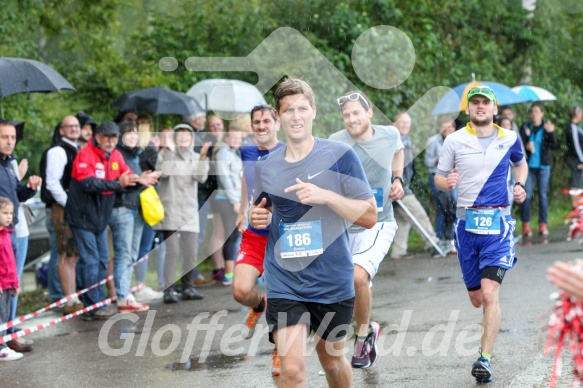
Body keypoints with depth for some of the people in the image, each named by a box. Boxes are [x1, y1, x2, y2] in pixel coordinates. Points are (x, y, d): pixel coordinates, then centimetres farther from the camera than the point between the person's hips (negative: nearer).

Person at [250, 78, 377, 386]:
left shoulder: (340, 156, -5)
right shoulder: (265, 166, 5)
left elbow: (370, 216, -8)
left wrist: (326, 196, -21)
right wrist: (257, 219, -2)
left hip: (333, 283, -1)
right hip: (284, 284, 1)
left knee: (332, 361, 16)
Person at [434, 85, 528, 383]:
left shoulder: (509, 139, 5)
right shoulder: (454, 141, 2)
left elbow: (521, 163, 25)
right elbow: (439, 178, 7)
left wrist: (520, 185, 5)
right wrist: (447, 182, -16)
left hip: (498, 222, -1)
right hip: (467, 222, 2)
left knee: (489, 294, -16)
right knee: (476, 298, 8)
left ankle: (485, 359, -14)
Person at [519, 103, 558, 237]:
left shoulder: (547, 127, 1)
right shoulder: (525, 127, 5)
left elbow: (554, 146, -7)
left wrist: (551, 133, -22)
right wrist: (526, 146, -19)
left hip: (543, 166, 0)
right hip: (528, 166, 0)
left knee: (543, 195, 1)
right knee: (527, 195, -4)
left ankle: (543, 225, 5)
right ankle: (526, 225, 0)